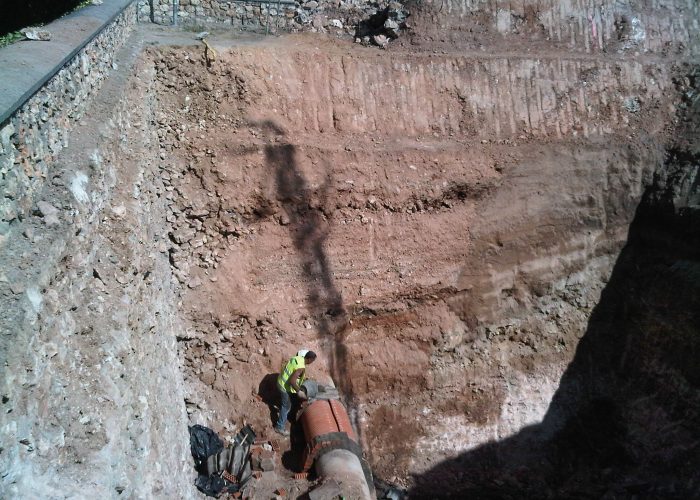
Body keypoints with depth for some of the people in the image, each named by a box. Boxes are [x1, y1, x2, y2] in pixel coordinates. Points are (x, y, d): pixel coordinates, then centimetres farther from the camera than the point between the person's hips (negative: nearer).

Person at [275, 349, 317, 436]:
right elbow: (292, 381, -35)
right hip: (286, 387, -9)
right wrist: (298, 391, -23)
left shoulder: (297, 358, -5)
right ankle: (279, 427, 22)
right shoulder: (301, 368, -31)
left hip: (281, 381, 9)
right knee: (286, 407, 8)